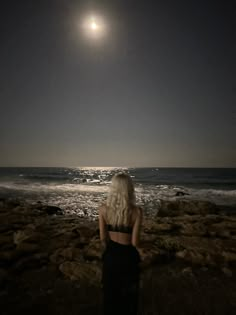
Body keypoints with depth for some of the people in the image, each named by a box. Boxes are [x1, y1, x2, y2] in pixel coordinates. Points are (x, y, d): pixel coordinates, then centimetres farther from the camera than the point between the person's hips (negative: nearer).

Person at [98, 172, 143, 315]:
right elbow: (135, 242, -18)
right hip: (128, 256, -2)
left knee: (111, 291, 27)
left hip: (110, 255, 2)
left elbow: (103, 238, -7)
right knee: (129, 293, 25)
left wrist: (109, 250, 12)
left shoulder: (103, 208, -16)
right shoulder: (136, 211, -24)